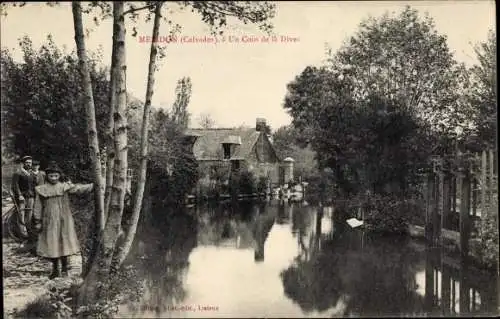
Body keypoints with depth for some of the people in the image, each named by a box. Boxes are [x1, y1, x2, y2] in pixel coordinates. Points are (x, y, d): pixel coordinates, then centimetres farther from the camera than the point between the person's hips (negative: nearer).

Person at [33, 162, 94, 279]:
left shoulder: (65, 186, -1)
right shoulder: (41, 189, 1)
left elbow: (80, 188, -6)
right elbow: (38, 207, 5)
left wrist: (94, 184, -16)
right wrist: (38, 222, 4)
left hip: (64, 220, -1)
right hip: (49, 221, 1)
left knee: (64, 243, 3)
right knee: (52, 244, 6)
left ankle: (64, 268, 17)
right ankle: (55, 270, 22)